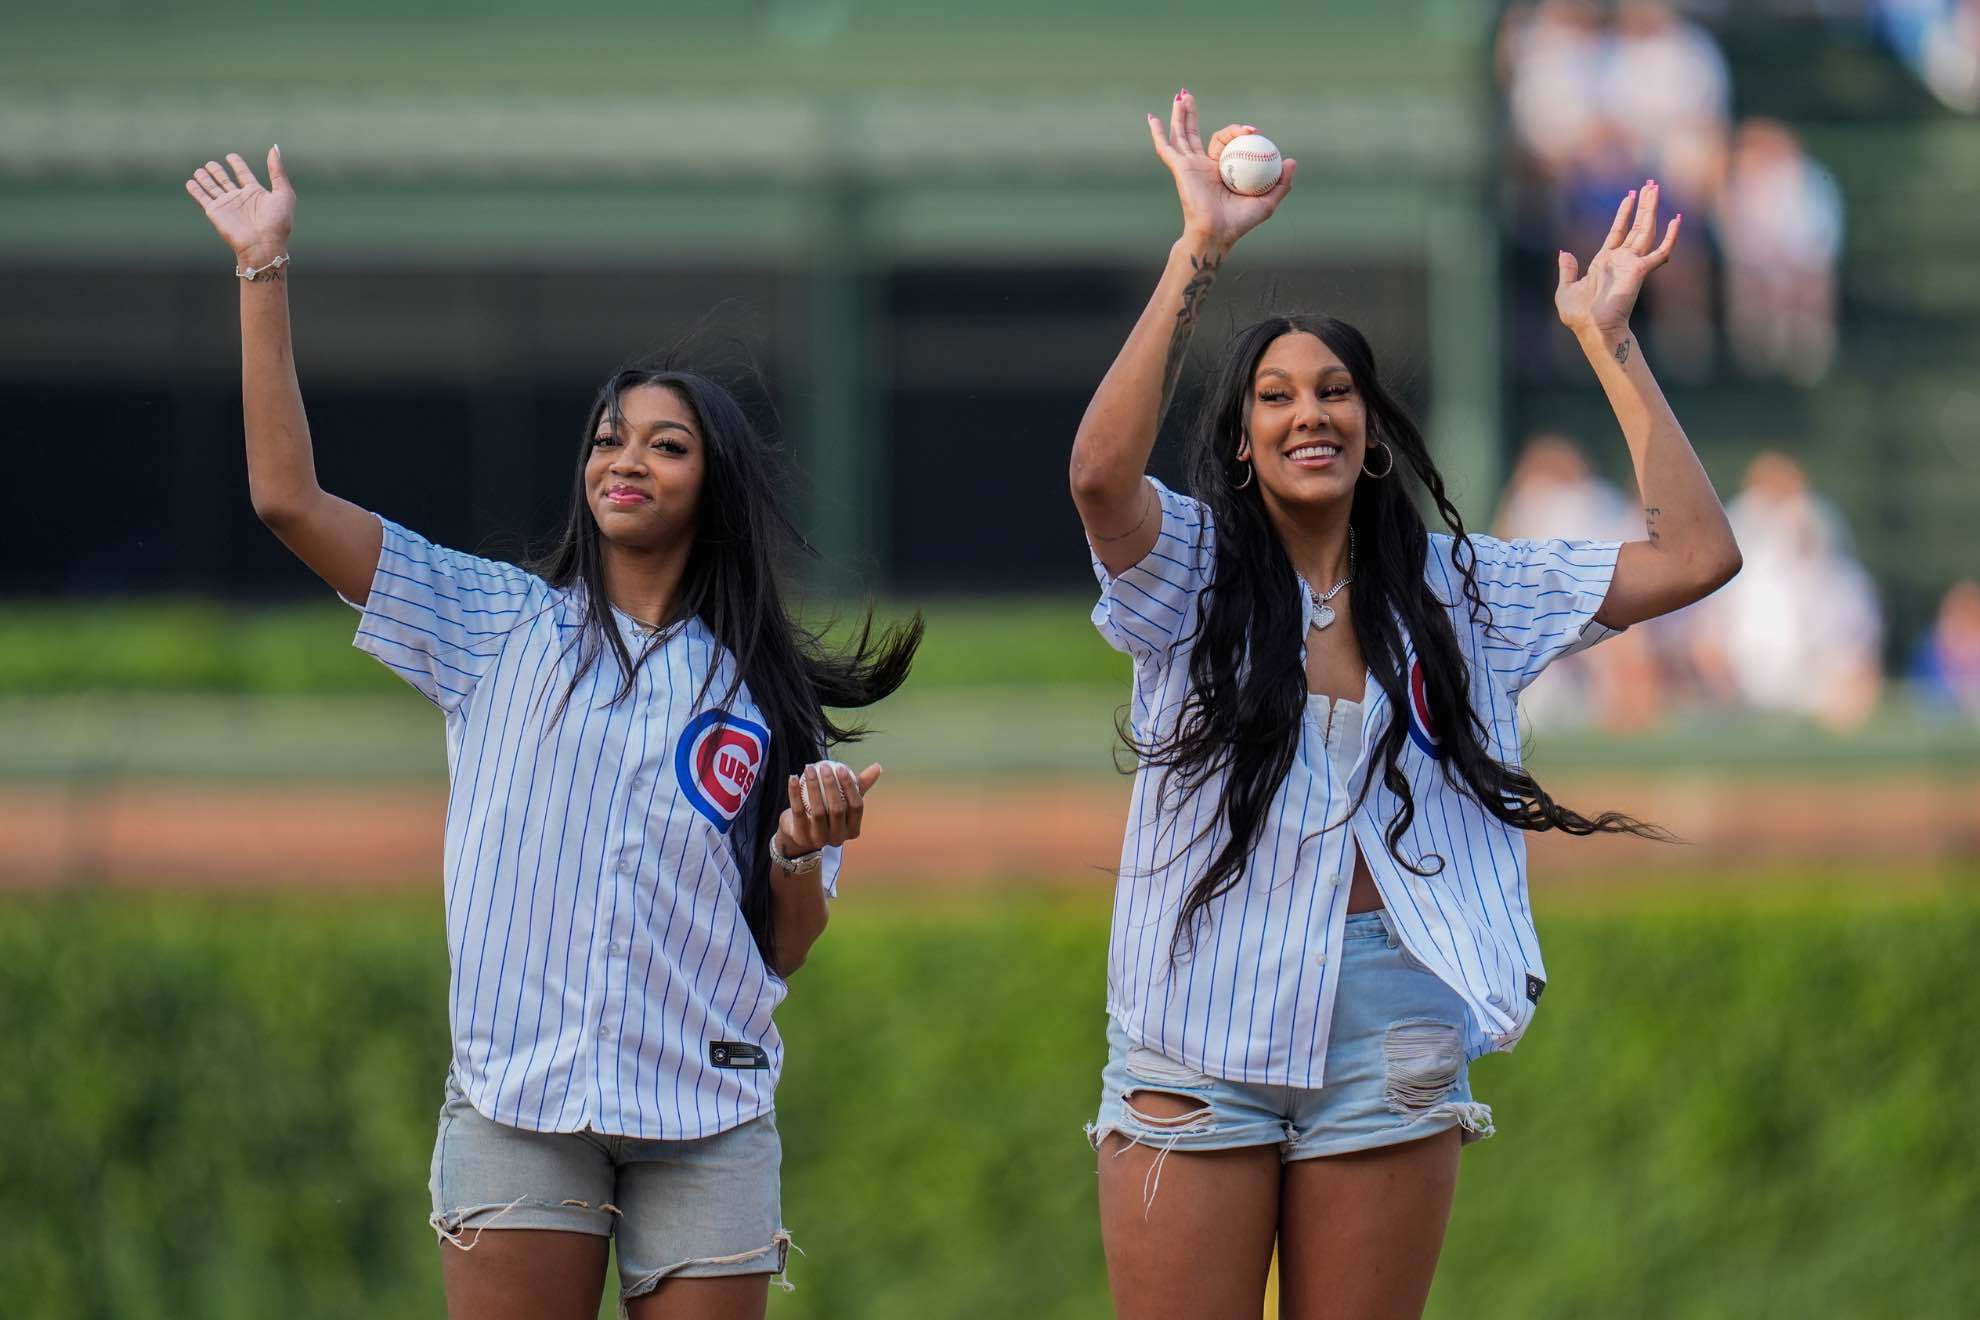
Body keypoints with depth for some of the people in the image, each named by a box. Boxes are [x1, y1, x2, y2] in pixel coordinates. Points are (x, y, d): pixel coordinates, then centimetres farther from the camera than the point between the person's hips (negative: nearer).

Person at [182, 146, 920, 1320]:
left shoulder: (758, 691, 10)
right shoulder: (502, 626, 8)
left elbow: (783, 955, 10)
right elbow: (290, 498, -1)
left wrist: (804, 858, -11)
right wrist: (265, 270, -3)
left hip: (707, 1118, 1)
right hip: (518, 1104, -1)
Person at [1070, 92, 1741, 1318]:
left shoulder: (1456, 591, 9)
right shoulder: (1192, 570, 1)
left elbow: (1696, 557, 3)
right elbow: (1102, 469, -21)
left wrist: (1608, 341, 0)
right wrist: (1200, 250, -20)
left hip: (1391, 1045, 2)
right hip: (1199, 1045, -2)